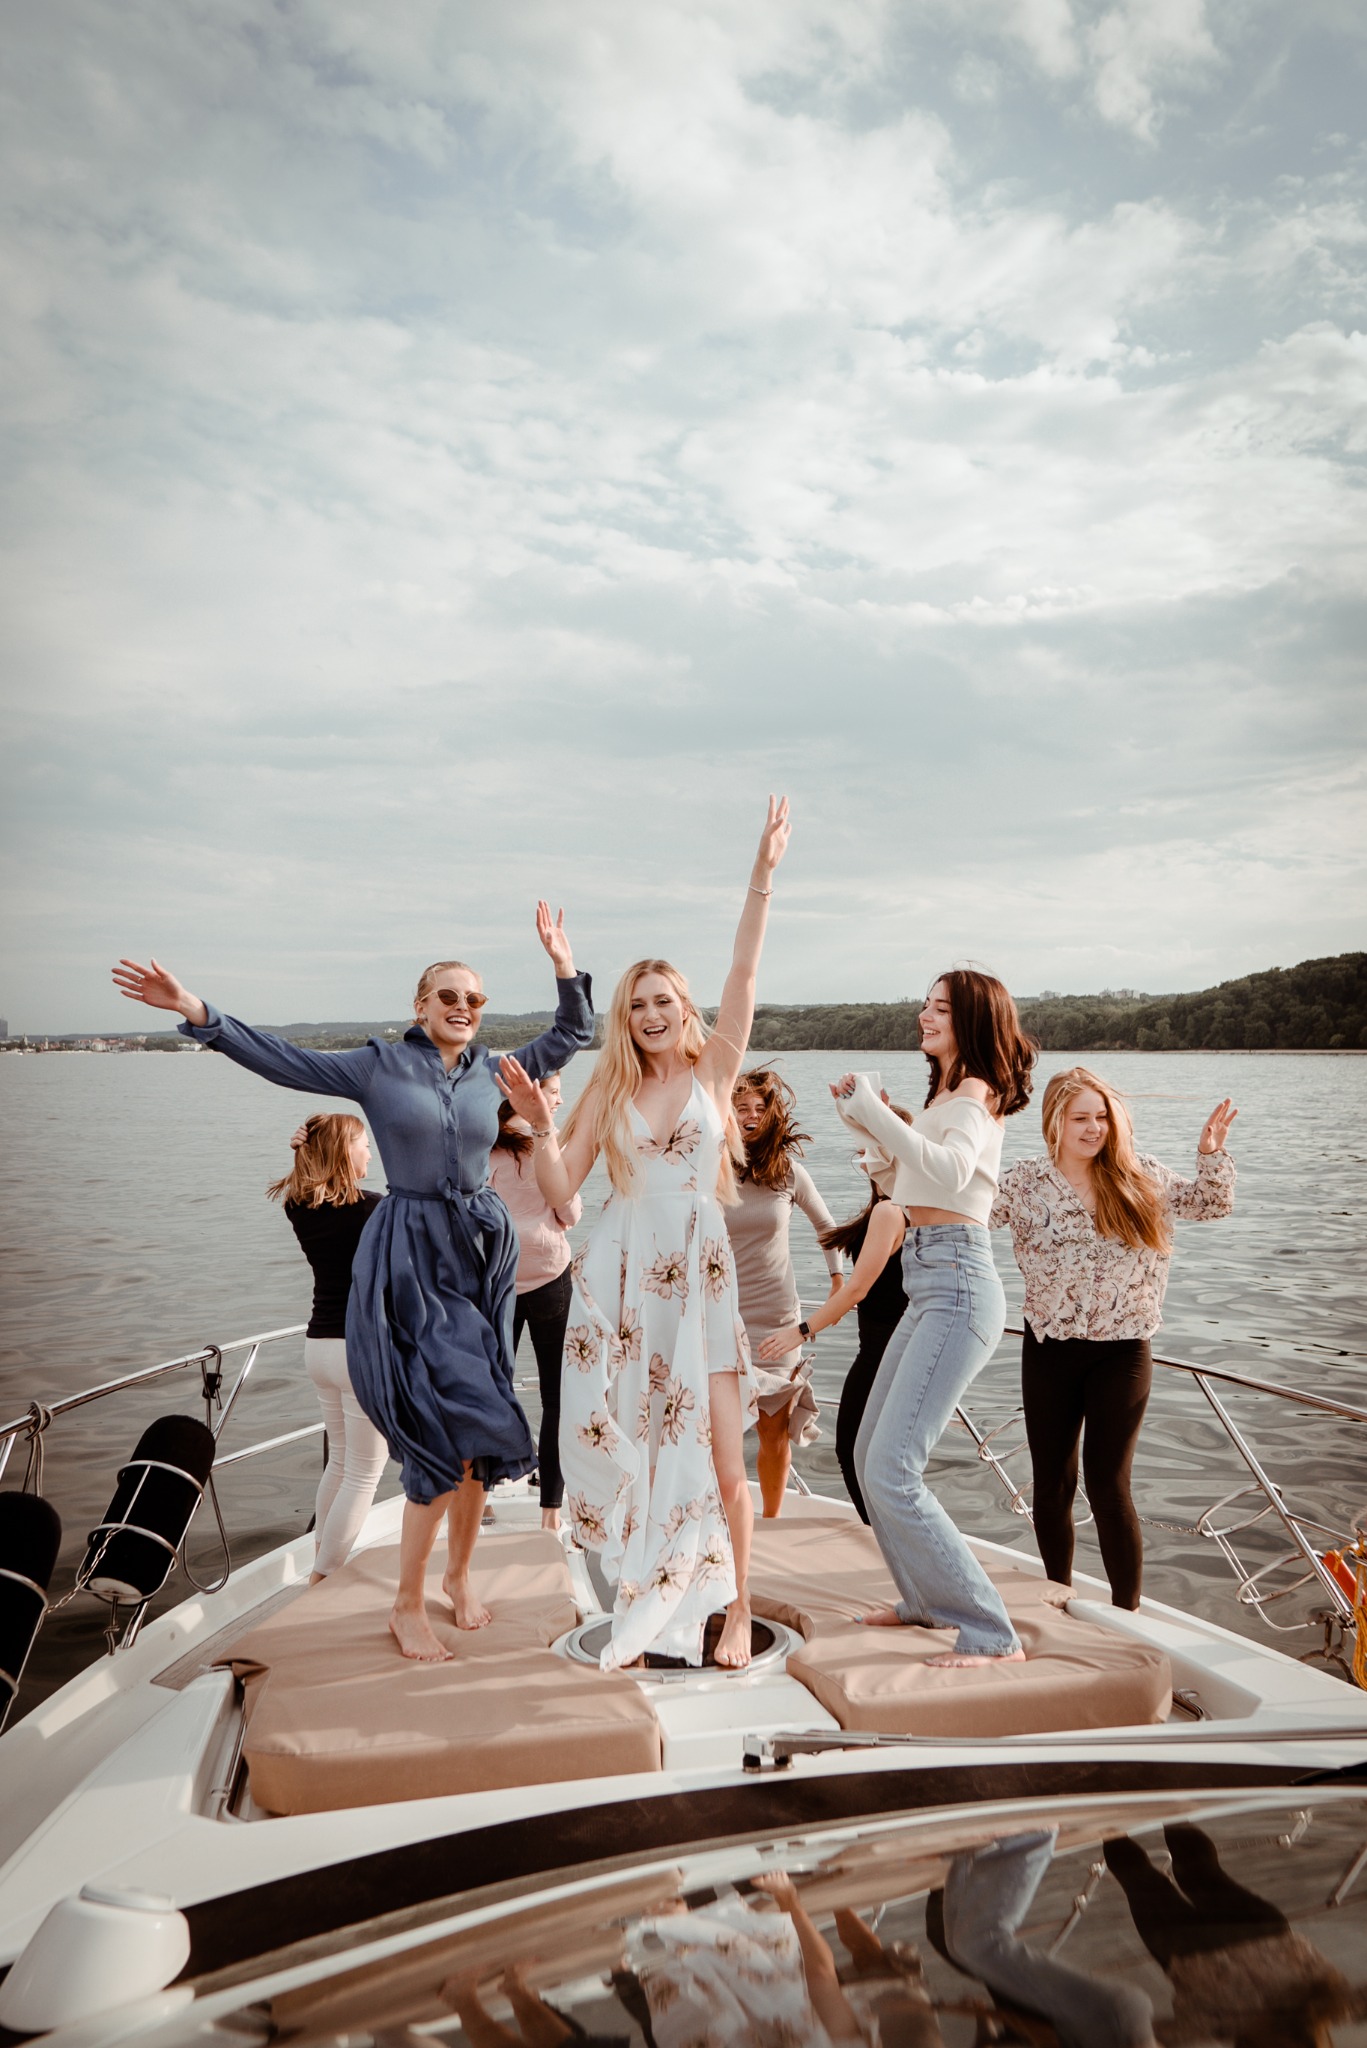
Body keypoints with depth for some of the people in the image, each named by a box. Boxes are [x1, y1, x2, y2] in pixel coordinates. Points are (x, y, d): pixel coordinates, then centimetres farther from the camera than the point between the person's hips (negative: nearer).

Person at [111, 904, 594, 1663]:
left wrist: (562, 962, 6)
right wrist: (196, 1011, -10)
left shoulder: (493, 1071, 8)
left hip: (481, 1254, 4)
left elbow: (571, 1034, 16)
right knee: (448, 1428, -12)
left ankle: (458, 1574, 30)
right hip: (408, 1258, -4)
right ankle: (407, 1607, 6)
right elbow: (283, 1060, -3)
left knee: (473, 1427, 9)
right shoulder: (380, 1064, -1)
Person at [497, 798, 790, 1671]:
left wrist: (762, 876, -12)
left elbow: (744, 974, -6)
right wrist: (540, 1124, -15)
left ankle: (736, 1608, 16)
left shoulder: (715, 1069, 3)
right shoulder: (610, 1089, 7)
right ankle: (647, 1610, 24)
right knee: (625, 1443, 6)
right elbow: (559, 1190, 3)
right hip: (620, 1280, 2)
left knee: (721, 1456, -2)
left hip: (699, 1278, -2)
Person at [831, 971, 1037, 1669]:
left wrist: (874, 1109, -28)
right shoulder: (945, 1096, 18)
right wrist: (867, 1120, 18)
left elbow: (950, 1171, -32)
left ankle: (990, 1634, -5)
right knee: (869, 1456, 18)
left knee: (891, 1472, -14)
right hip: (929, 1289, 10)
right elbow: (904, 1174, 31)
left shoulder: (973, 1096, -11)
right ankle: (928, 1598, 33)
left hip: (957, 1286, -10)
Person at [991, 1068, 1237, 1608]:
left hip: (1121, 1353, -1)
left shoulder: (1140, 1179, 0)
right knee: (1052, 1484, 12)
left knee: (1108, 1487, -2)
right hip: (1049, 1352, 1)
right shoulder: (1025, 1182, -3)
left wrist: (1211, 1153, -10)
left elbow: (1211, 1204, 7)